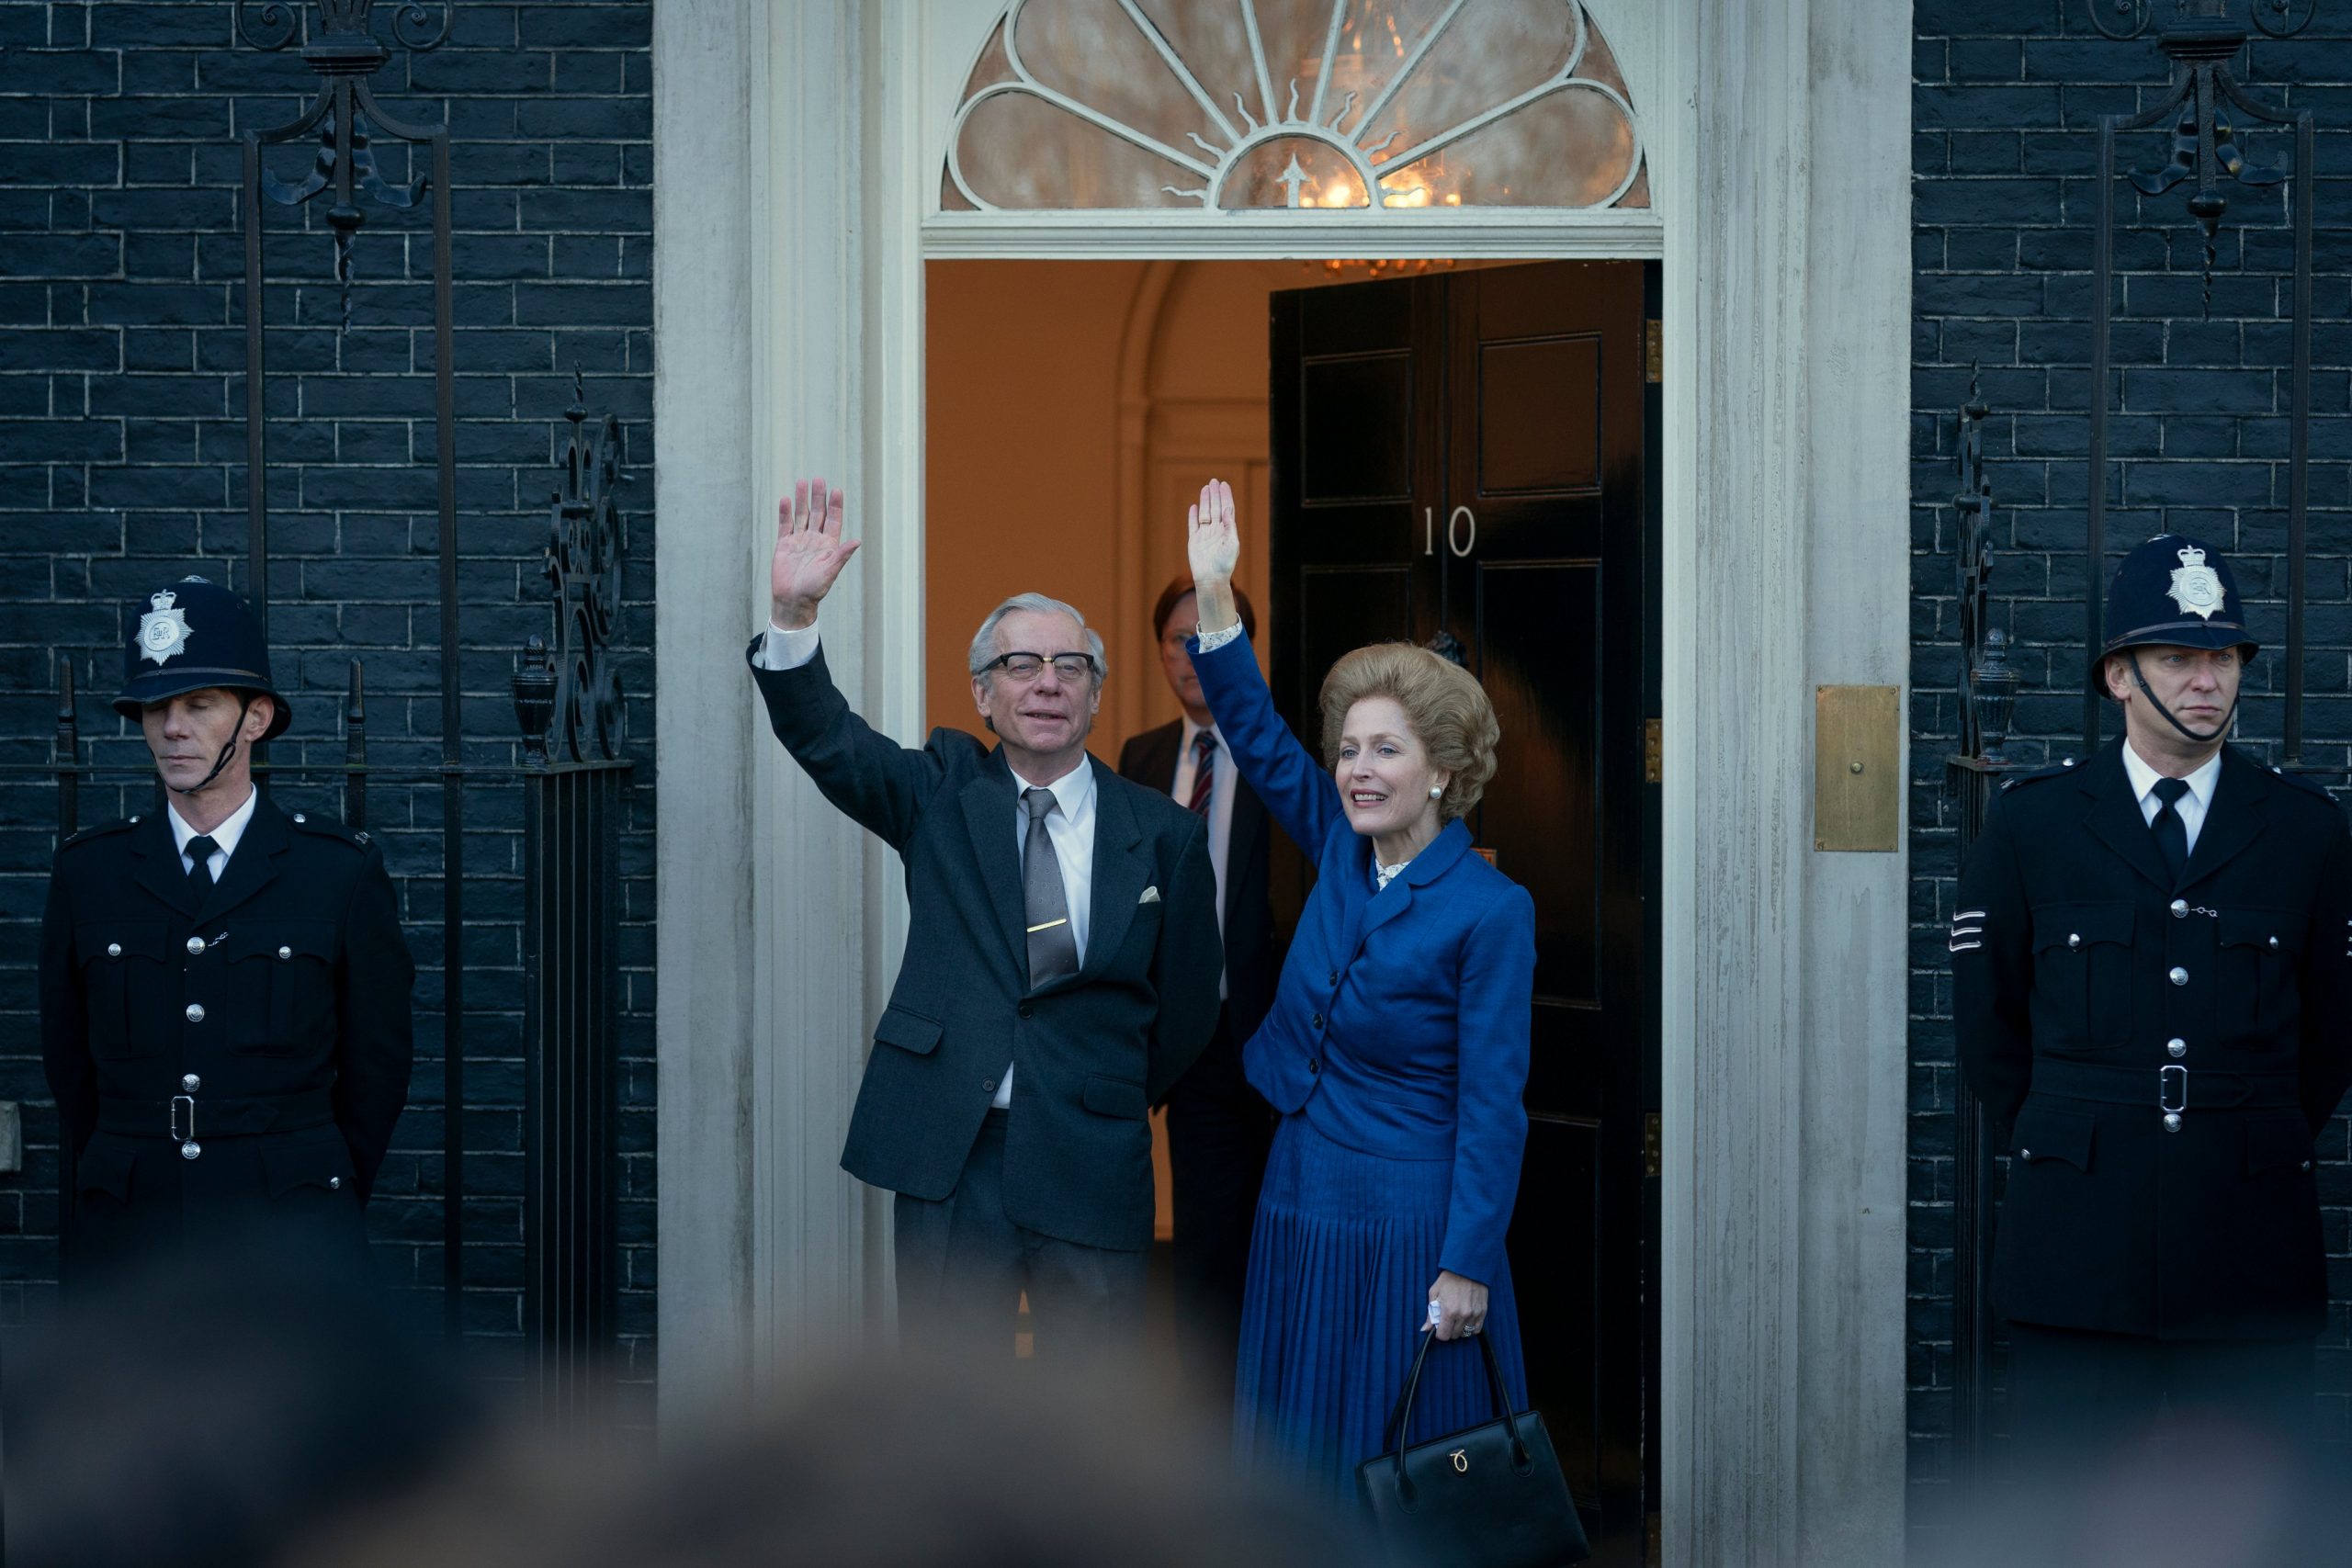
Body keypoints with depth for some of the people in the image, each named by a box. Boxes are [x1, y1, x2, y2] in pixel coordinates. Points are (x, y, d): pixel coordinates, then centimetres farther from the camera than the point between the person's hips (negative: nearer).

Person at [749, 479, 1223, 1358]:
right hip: (949, 1155, 0)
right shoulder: (943, 793, 5)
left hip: (1092, 1168, 0)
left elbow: (1186, 1005, 10)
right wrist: (793, 612, -24)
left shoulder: (1162, 834, 3)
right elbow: (823, 739, -9)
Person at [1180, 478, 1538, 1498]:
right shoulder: (1343, 849, 2)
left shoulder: (1491, 912, -15)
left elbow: (1492, 1105, -16)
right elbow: (1256, 735, 6)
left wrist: (1467, 1267, -17)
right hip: (1303, 1202, 7)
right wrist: (1214, 594, -4)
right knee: (1305, 1455, 13)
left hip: (1408, 1224, -6)